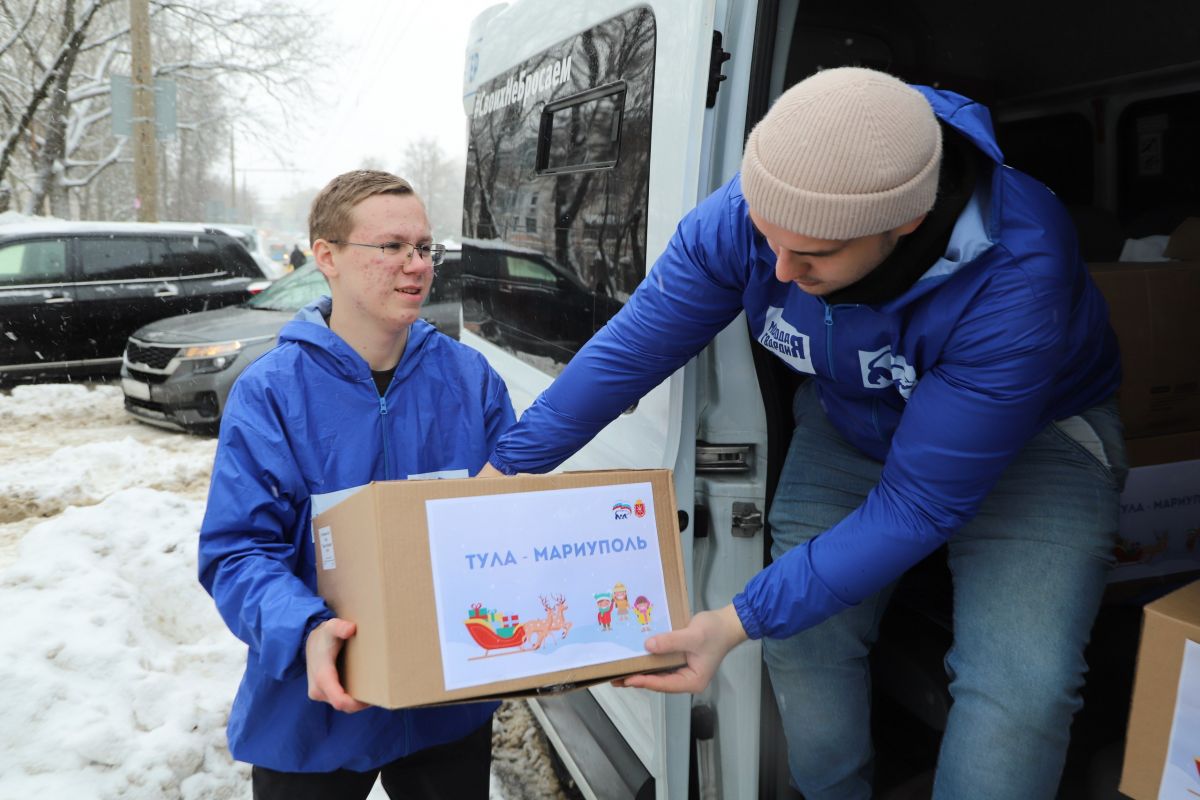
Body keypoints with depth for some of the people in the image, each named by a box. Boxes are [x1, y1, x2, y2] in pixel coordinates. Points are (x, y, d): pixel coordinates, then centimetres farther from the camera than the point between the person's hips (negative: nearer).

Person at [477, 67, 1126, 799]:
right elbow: (627, 353, -14)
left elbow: (918, 502, -32)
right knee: (802, 647, -7)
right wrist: (504, 470, -12)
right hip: (850, 424, 3)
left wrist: (740, 622, -33)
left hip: (1034, 433, -3)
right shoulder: (742, 215, -26)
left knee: (1018, 690, -20)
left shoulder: (1016, 279, -38)